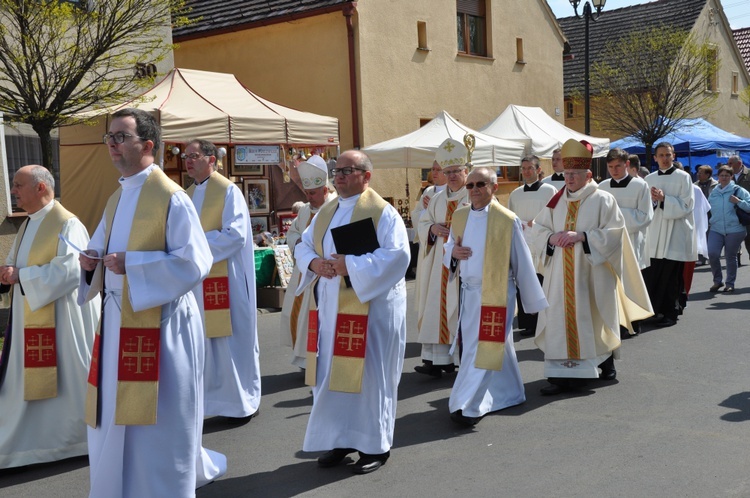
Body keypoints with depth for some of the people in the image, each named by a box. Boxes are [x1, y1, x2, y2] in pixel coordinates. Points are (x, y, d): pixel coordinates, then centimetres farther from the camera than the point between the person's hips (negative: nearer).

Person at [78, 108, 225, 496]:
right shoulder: (117, 198, 13)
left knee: (158, 422, 1)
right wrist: (92, 261, -1)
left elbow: (195, 262, -19)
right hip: (117, 319, 8)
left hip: (158, 322, -8)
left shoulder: (171, 198, -12)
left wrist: (130, 264, -21)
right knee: (114, 418, 16)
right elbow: (100, 248, 23)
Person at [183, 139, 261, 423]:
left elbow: (236, 234, -17)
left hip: (225, 280, -7)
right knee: (204, 342, 9)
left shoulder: (228, 191, -7)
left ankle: (243, 403, 11)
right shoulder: (188, 196, 15)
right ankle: (211, 398, 19)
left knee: (232, 342, 0)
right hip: (197, 281, 7)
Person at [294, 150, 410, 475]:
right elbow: (304, 246, 15)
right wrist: (314, 262, -8)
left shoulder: (381, 211, -8)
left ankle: (375, 446, 14)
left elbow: (398, 254, -18)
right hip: (331, 306, 7)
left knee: (368, 374, 1)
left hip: (370, 306, -6)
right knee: (333, 373, 10)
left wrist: (351, 265, -22)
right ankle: (340, 439, 24)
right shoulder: (326, 212, 13)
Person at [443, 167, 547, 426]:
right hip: (468, 291, 5)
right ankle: (510, 393, 32)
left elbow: (522, 262, -4)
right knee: (496, 346, 17)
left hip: (495, 292, -5)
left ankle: (468, 405, -2)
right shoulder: (460, 217, 6)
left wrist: (533, 299, 1)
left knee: (483, 347, -7)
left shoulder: (508, 220, -9)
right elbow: (449, 245, 18)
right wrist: (453, 251, -8)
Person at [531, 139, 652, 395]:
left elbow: (614, 233, -10)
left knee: (590, 318, 2)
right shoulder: (557, 201, 10)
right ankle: (561, 373, 8)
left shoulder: (603, 199, -3)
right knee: (560, 319, 1)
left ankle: (606, 362, 22)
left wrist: (581, 236, -19)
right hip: (560, 275, 4)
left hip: (591, 273, -4)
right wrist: (551, 237, -9)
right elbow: (538, 228, 13)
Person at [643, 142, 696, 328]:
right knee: (650, 275, 1)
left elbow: (686, 205, -7)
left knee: (671, 276, -2)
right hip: (654, 235, 4)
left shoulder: (683, 177, 0)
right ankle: (652, 309, 12)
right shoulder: (649, 179, 12)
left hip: (675, 234, -4)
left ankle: (671, 313, 8)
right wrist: (652, 200, -9)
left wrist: (664, 199, -17)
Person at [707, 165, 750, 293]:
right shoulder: (713, 192, 12)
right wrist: (708, 222, 15)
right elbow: (708, 209, 25)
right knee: (712, 254, -13)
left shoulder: (738, 191, -1)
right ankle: (717, 281, 6)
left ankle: (730, 283, 21)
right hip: (716, 229, 3)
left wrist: (738, 201, -17)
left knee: (730, 257, 5)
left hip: (734, 229, -3)